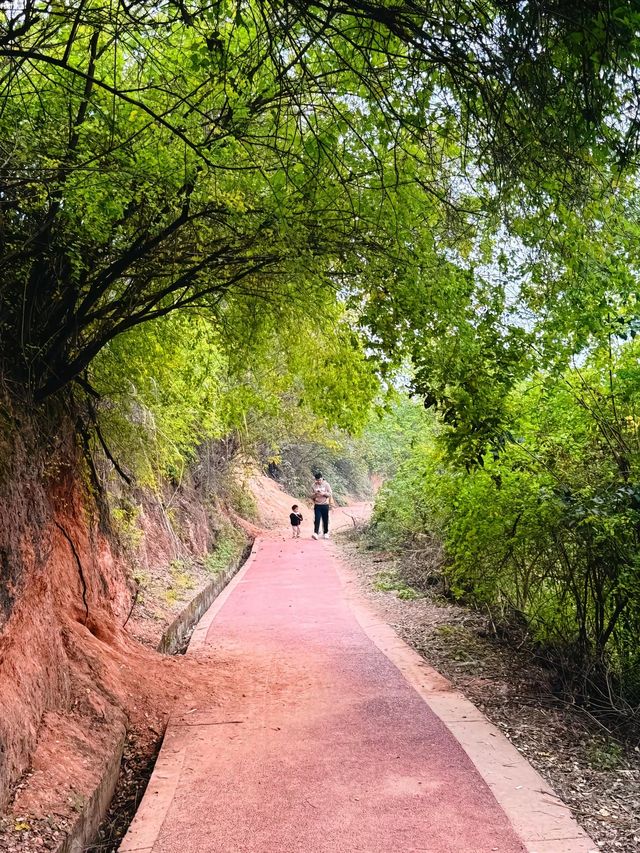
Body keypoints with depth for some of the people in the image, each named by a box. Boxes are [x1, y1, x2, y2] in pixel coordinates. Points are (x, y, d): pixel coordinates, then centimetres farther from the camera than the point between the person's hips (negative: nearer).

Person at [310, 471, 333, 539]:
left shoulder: (326, 484, -1)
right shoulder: (314, 485, 3)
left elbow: (330, 494, -1)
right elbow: (311, 496, 8)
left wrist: (324, 493, -17)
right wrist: (315, 494, -14)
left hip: (325, 505, 0)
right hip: (317, 505, 0)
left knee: (325, 520, 5)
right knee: (317, 519, -9)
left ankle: (325, 533, 18)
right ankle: (315, 533, -16)